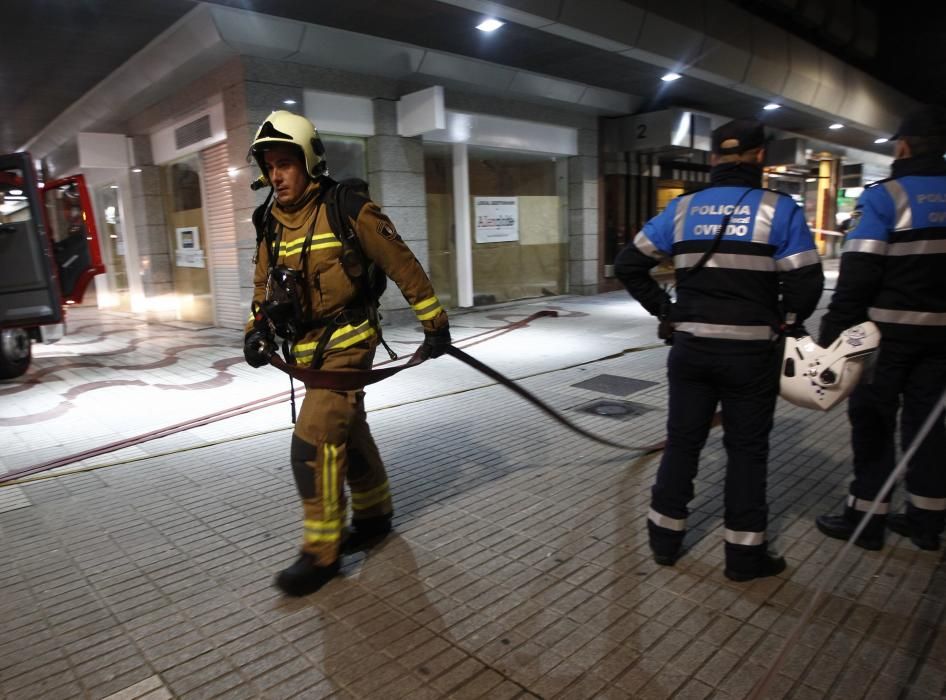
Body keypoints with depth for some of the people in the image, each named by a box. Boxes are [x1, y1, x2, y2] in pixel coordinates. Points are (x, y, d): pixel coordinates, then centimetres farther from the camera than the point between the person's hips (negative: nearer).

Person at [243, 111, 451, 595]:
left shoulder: (349, 210, -15)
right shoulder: (271, 221, 6)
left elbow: (403, 266, -11)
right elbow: (265, 282, 16)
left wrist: (435, 322, -8)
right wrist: (258, 328, 0)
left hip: (346, 341, -7)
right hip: (305, 346, 7)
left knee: (313, 441, -12)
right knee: (349, 432, 17)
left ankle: (321, 552, 3)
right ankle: (374, 516, 36)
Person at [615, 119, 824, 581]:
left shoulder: (681, 208, 3)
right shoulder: (779, 209, -6)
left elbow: (628, 265, 5)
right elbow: (805, 284, -10)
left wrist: (664, 310, 9)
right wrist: (784, 321, 8)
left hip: (690, 348, 3)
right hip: (750, 352, -2)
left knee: (682, 442, 14)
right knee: (746, 449, 10)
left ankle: (665, 539, 25)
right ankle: (745, 555, 21)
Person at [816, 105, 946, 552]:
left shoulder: (883, 197, -11)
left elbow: (857, 276, -17)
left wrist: (830, 335, -14)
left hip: (888, 330, -6)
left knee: (873, 422, 4)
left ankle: (867, 518, 11)